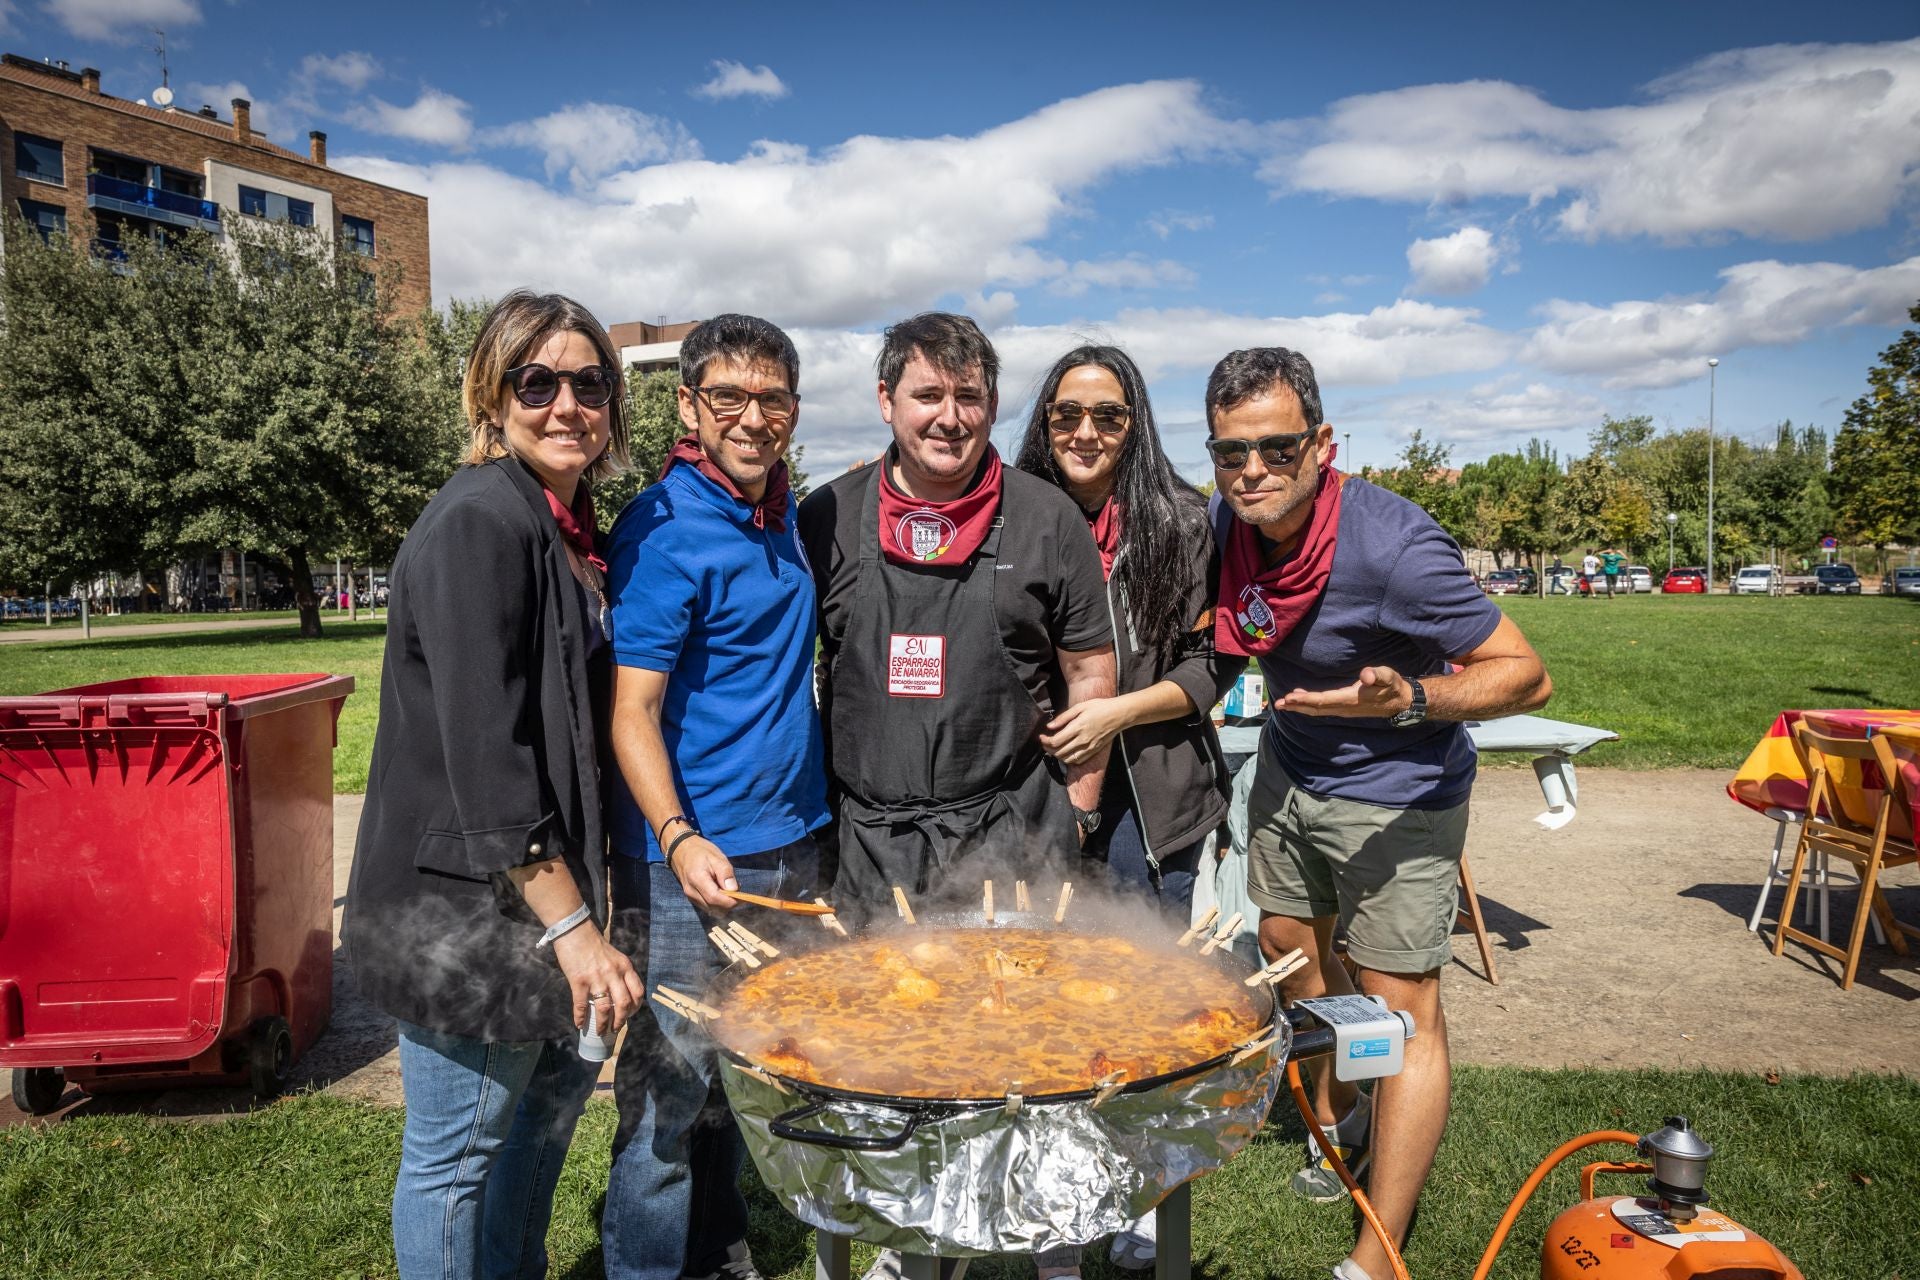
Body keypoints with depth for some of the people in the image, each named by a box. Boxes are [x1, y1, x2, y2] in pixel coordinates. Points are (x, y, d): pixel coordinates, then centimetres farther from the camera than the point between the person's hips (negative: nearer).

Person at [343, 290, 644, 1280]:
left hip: (543, 879, 10)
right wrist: (569, 922, -23)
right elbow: (481, 748, -25)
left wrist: (578, 901, 13)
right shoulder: (477, 524, -19)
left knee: (559, 1076, 25)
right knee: (458, 1145, 7)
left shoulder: (568, 527, 9)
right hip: (462, 897, -10)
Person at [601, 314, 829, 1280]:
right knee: (670, 1094, 5)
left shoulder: (792, 512, 9)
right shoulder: (663, 529, -14)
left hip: (791, 845, 7)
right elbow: (633, 713, -17)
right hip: (692, 858, -7)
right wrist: (678, 839, -28)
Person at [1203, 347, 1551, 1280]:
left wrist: (1409, 701, -41)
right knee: (1289, 946, 20)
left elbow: (1526, 675, -25)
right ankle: (1337, 1115, 46)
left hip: (1397, 792, -7)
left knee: (1402, 1011, -3)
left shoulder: (1392, 547, -32)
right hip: (1289, 765, 7)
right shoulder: (1226, 523, -12)